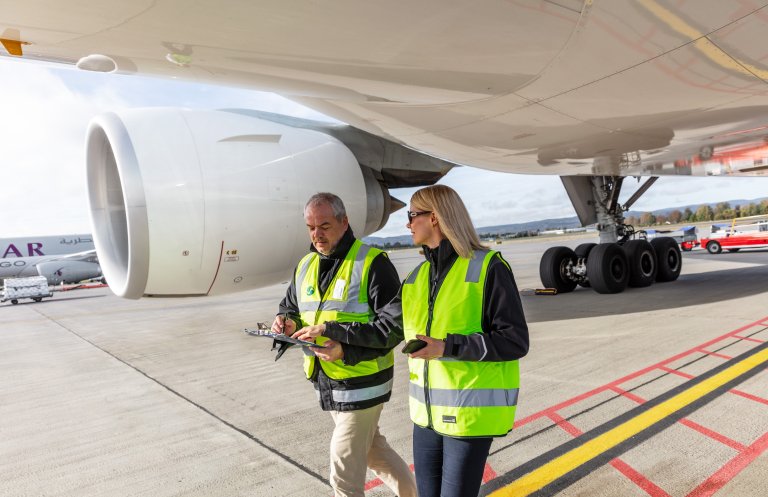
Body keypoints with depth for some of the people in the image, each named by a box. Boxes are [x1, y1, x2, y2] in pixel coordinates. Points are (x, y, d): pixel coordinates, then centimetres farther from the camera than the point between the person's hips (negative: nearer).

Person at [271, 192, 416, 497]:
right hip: (324, 381, 7)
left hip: (360, 383, -7)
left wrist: (349, 351, -30)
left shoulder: (372, 263, -16)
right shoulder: (305, 266, 6)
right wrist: (288, 322, -8)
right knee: (371, 448, 24)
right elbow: (291, 307, 16)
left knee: (344, 472, 3)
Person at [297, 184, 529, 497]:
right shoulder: (417, 277, 8)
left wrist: (447, 347, -23)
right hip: (427, 410, 6)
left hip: (470, 412, -6)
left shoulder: (488, 268, -12)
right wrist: (328, 330, 13)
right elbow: (384, 329, 14)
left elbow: (515, 341, -15)